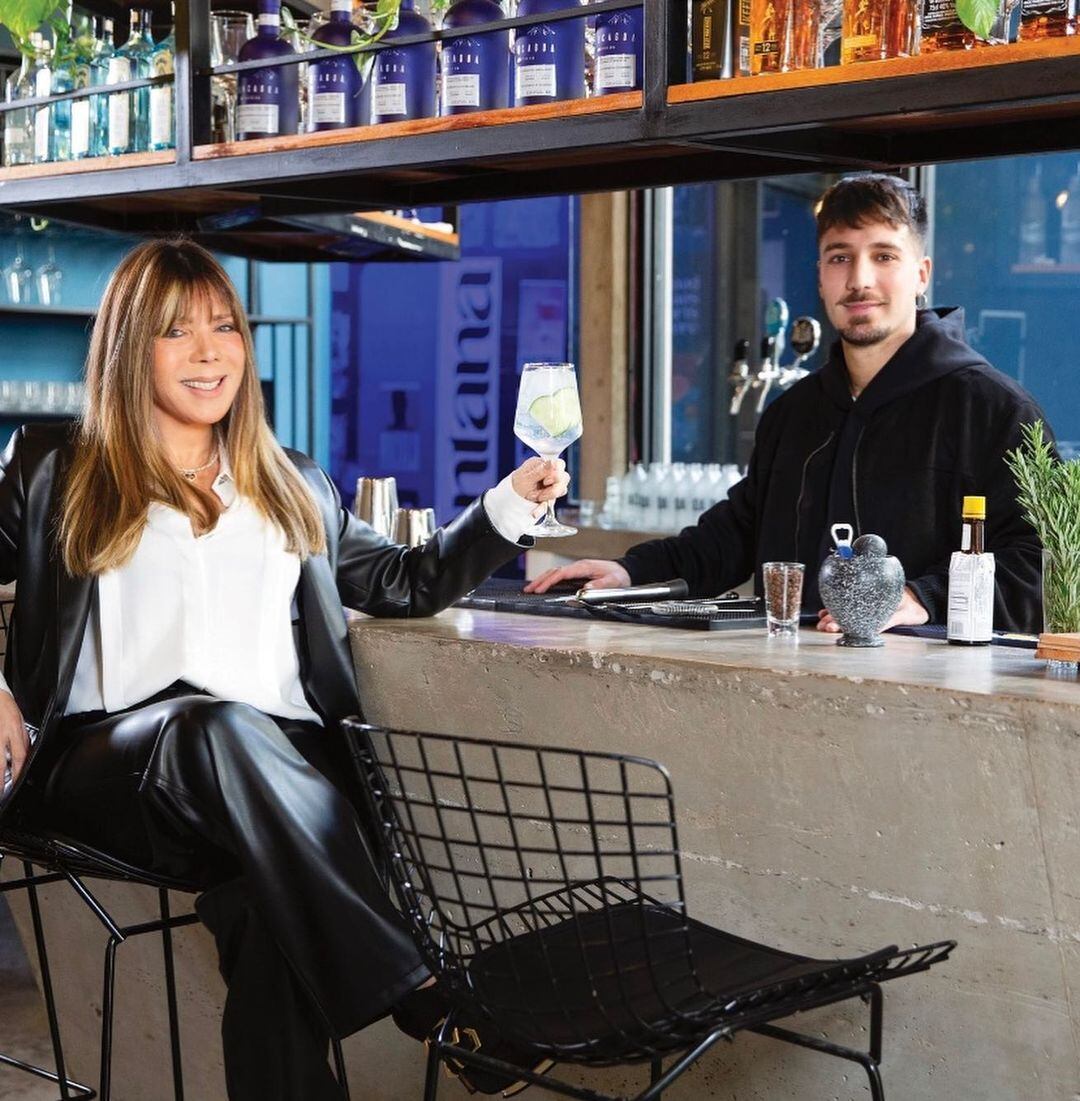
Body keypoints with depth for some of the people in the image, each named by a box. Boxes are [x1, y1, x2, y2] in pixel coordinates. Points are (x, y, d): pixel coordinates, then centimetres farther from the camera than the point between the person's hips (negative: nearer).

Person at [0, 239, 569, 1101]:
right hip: (110, 760, -2)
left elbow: (410, 584, 33)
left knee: (267, 907, -35)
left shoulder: (294, 489, 28)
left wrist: (511, 503, 22)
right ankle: (420, 996, -43)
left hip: (275, 767, 3)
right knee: (218, 727, -39)